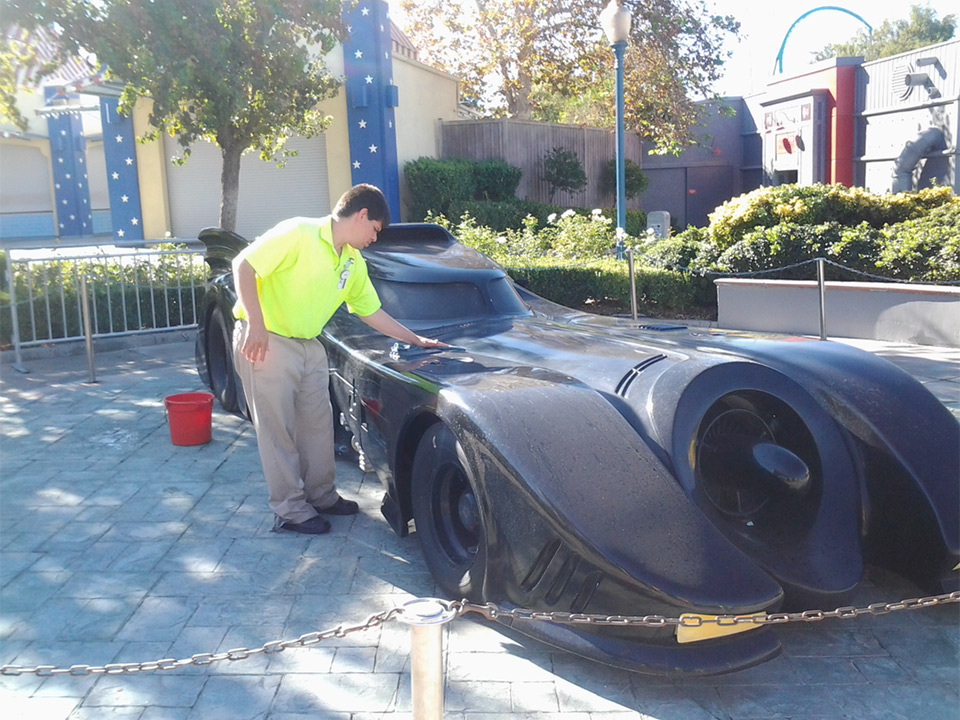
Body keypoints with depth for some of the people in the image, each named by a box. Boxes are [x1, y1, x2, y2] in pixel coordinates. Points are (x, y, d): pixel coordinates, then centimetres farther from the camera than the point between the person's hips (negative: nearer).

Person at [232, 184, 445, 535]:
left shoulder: (353, 263, 8)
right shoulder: (299, 233, -17)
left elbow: (372, 312, 16)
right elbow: (243, 265, -19)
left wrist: (417, 340, 16)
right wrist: (255, 325, -24)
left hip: (308, 345, 8)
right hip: (266, 342, -8)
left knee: (318, 423, 12)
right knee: (279, 430, 0)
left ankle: (321, 495, 28)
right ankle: (290, 510, 10)